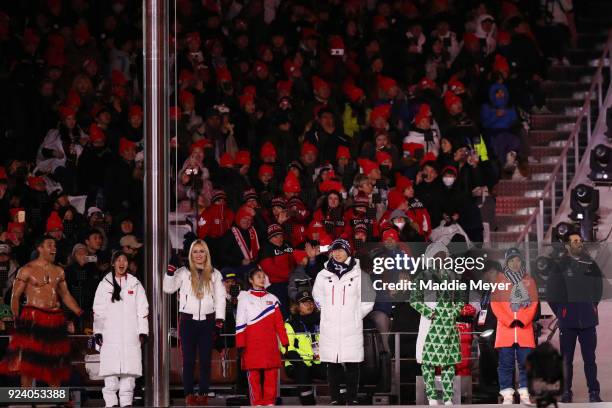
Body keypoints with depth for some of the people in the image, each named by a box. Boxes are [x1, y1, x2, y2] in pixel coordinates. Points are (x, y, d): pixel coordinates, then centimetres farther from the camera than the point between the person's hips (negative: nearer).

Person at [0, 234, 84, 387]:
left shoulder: (58, 271, 15)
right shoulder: (27, 270, -1)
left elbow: (65, 295, 21)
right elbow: (15, 296, -2)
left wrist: (80, 313, 11)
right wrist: (17, 319, -11)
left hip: (55, 319, 5)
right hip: (33, 318, -5)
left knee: (55, 362, 7)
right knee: (27, 362, -9)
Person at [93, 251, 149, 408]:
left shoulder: (135, 284, 11)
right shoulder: (104, 285, 10)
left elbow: (142, 310, 8)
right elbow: (98, 310, 8)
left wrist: (143, 332, 0)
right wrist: (98, 332, 0)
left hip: (130, 336, 1)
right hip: (110, 335, -1)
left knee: (129, 372, -4)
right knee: (110, 373, -7)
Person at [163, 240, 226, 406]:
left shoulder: (214, 274, 10)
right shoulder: (183, 272, 5)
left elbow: (220, 297, 7)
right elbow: (168, 288, -5)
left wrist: (219, 318, -2)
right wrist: (170, 272, -20)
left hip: (207, 320, 1)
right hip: (188, 319, -1)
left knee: (205, 359, 3)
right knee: (188, 359, -1)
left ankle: (203, 393, 7)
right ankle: (188, 393, 1)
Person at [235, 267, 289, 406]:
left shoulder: (272, 298, 16)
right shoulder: (244, 297, 8)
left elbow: (279, 322, 13)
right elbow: (240, 323, 2)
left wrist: (284, 341, 4)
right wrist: (240, 344, -6)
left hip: (270, 343, 2)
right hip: (252, 342, -2)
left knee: (271, 373, -3)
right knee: (254, 374, -4)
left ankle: (270, 402, 1)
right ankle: (256, 403, -2)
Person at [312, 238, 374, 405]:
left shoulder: (358, 274, 0)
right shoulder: (324, 275, 8)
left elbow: (368, 299, 8)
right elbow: (318, 297, 21)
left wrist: (356, 316, 4)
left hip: (351, 328, -2)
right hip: (330, 328, 2)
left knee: (352, 365, -1)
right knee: (332, 365, 3)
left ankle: (352, 398, 4)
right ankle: (335, 399, 8)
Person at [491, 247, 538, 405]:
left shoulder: (529, 280, 13)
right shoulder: (500, 279, 8)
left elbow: (533, 303, 6)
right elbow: (495, 303, 1)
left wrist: (523, 320, -8)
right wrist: (509, 321, -10)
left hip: (525, 327, 1)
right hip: (505, 327, -1)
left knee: (525, 362, -2)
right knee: (506, 362, -4)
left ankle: (525, 393, 0)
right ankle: (507, 395, -4)